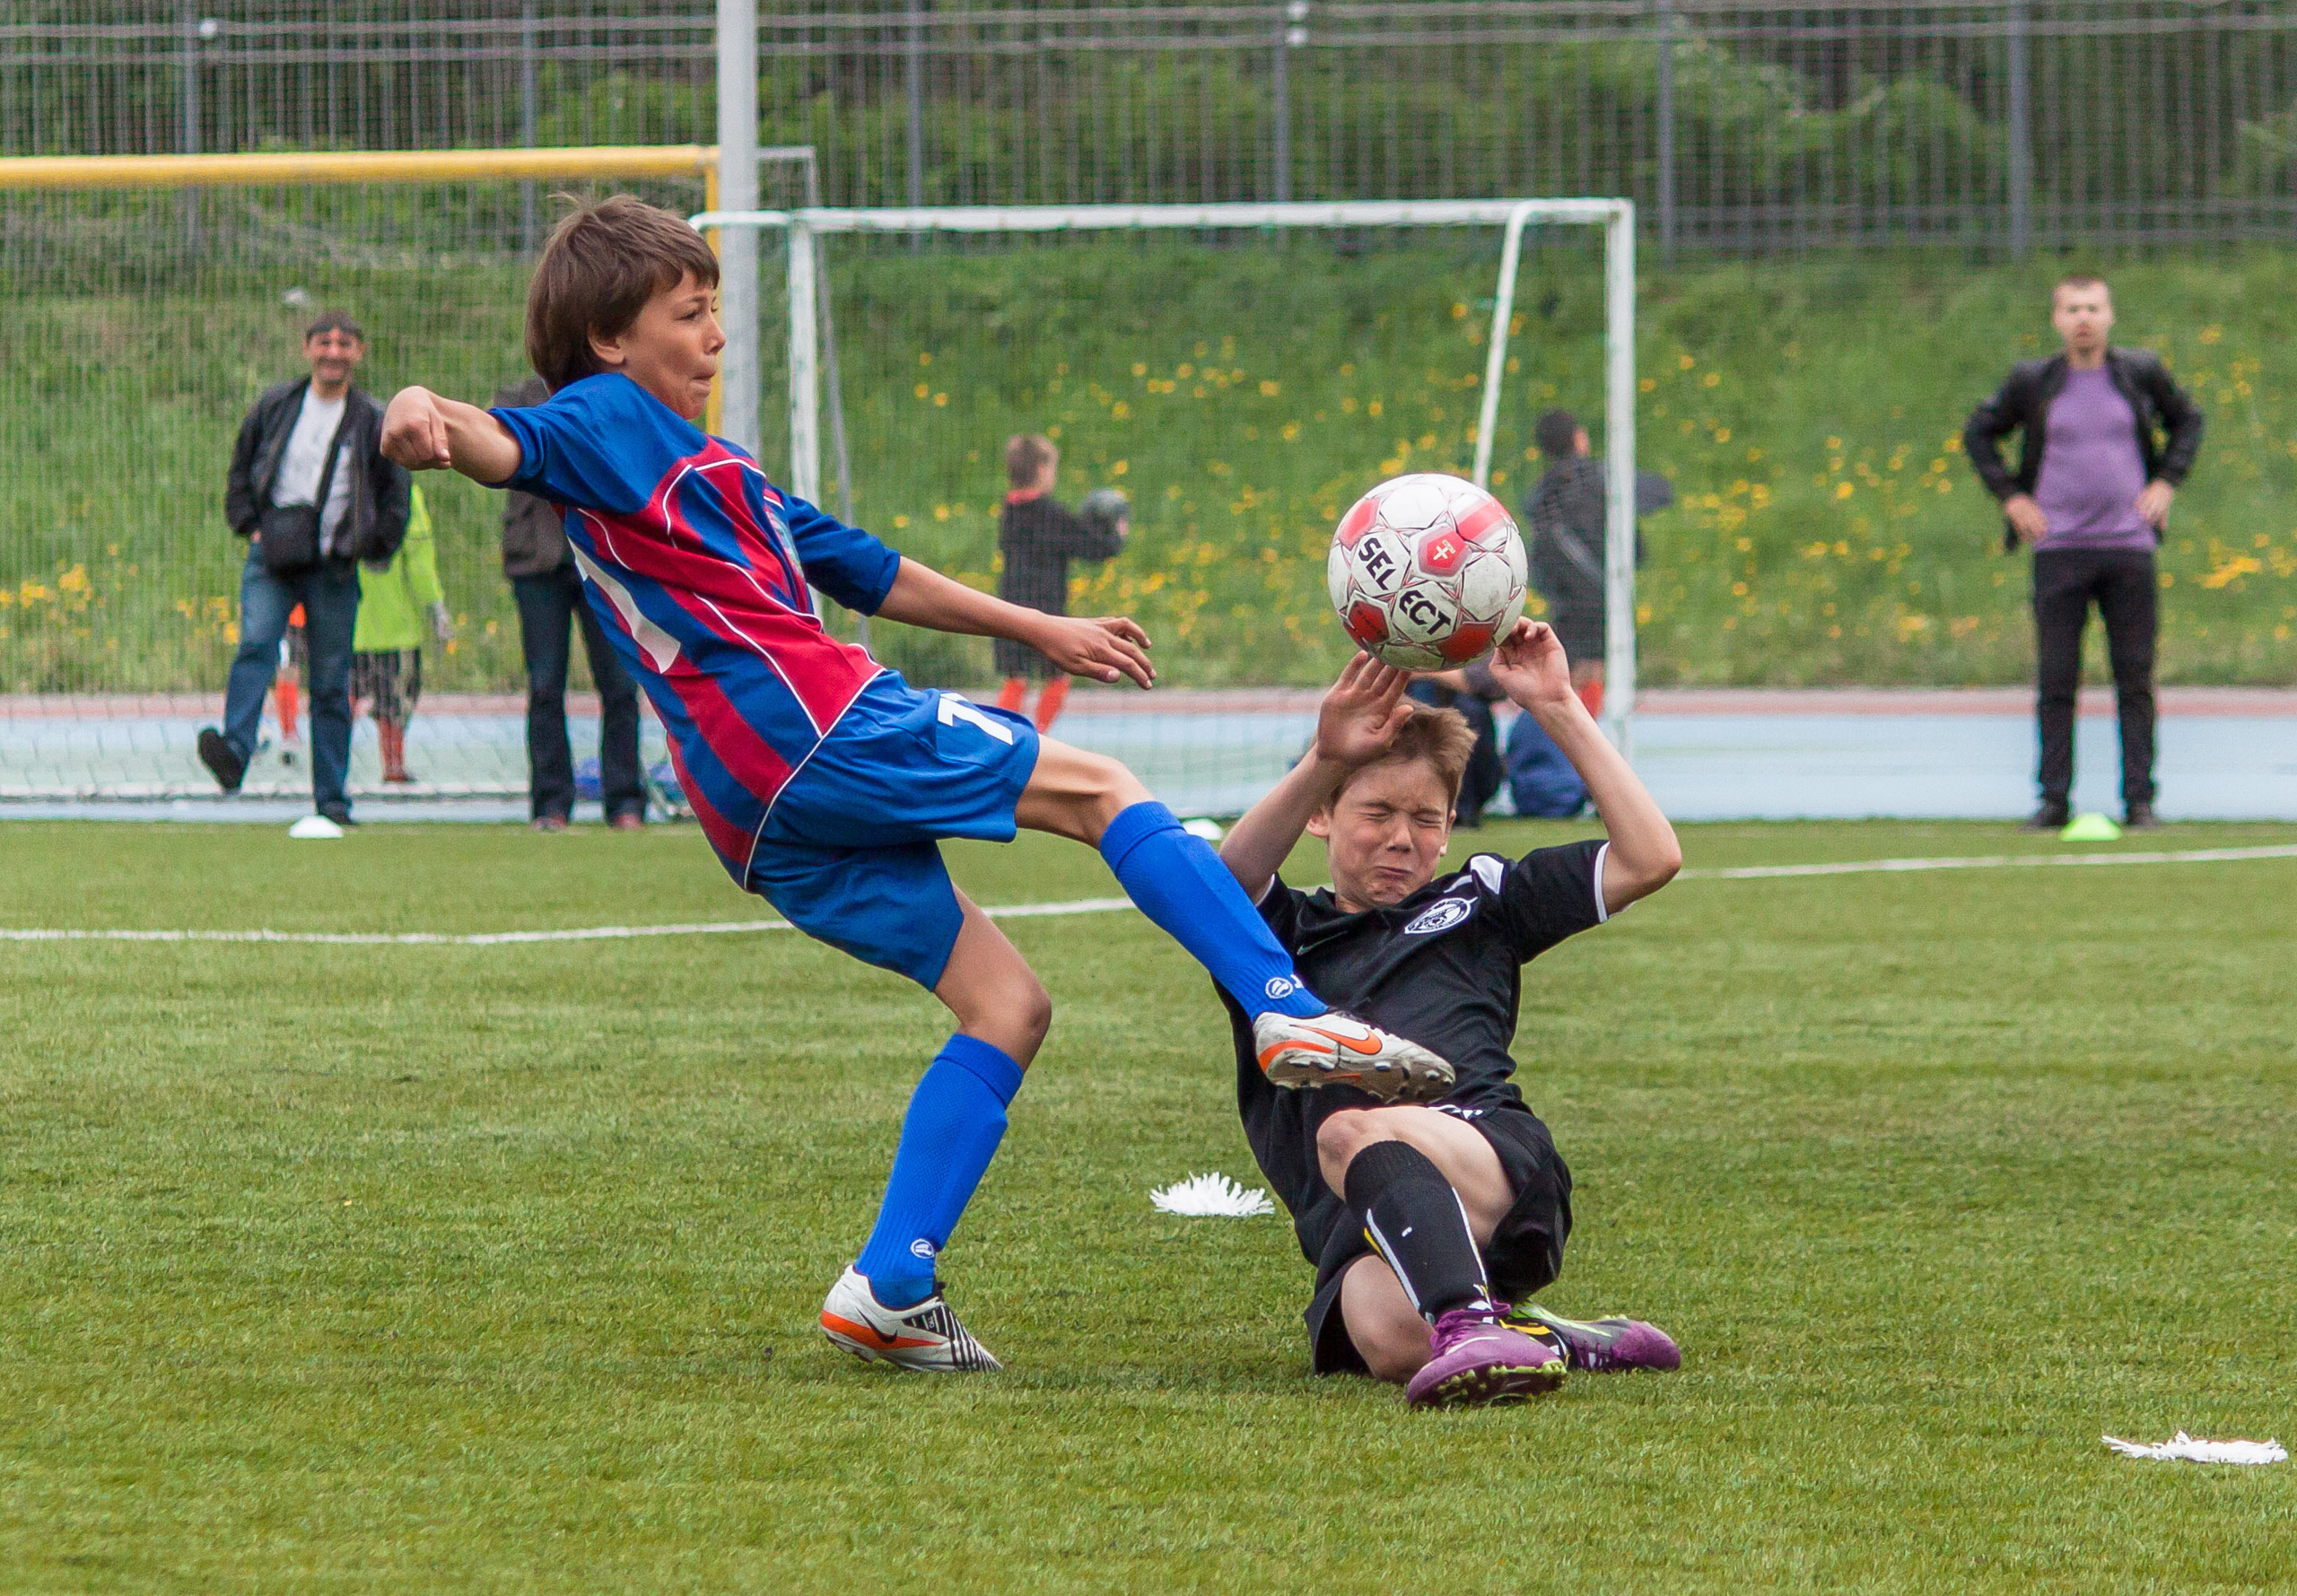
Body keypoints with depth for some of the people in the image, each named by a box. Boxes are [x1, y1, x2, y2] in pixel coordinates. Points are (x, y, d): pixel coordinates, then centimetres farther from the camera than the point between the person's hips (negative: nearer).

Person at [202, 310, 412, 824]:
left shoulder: (376, 423, 6)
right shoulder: (274, 407, 9)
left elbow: (395, 494, 13)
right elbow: (241, 469, 18)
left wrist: (372, 548, 3)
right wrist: (250, 526, 5)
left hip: (334, 568, 0)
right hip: (272, 557, 0)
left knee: (332, 682, 2)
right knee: (255, 645, -25)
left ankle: (331, 796, 8)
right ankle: (233, 752, -39)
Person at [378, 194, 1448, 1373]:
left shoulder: (706, 468, 30)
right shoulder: (607, 420, 1)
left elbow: (863, 570, 36)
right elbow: (515, 444, -21)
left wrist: (1039, 631, 39)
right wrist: (432, 423, -46)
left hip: (777, 819, 10)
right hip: (808, 724, -10)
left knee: (1005, 1007, 8)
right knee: (1103, 790, -3)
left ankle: (888, 1290, 0)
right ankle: (1291, 1016, -14)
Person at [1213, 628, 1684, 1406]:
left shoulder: (1476, 903, 30)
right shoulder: (1284, 931, 28)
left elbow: (1651, 859, 20)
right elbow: (1222, 884, 2)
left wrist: (1559, 708, 17)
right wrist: (1325, 760, -13)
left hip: (1503, 1166, 0)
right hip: (1357, 1239, 0)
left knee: (1351, 1135, -39)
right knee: (1388, 1339, -41)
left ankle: (1470, 1322, -58)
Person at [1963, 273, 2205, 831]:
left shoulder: (2141, 373, 4)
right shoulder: (2032, 382, 1)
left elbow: (2187, 419, 20)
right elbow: (1978, 434, 13)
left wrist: (2166, 482, 8)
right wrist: (2010, 497, 4)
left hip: (2129, 547, 1)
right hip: (2059, 549, -1)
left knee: (2135, 679, 1)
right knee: (2055, 680, -1)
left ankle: (2139, 800, 6)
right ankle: (2054, 800, 4)